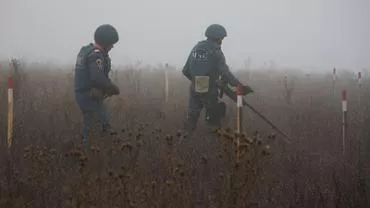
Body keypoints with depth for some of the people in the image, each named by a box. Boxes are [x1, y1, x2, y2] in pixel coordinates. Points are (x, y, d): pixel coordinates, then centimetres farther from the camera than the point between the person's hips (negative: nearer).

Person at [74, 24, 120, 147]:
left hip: (82, 94, 10)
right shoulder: (96, 55, -19)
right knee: (93, 132, -5)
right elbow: (98, 78, -30)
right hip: (91, 96, -10)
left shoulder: (85, 50, 12)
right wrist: (113, 88, -15)